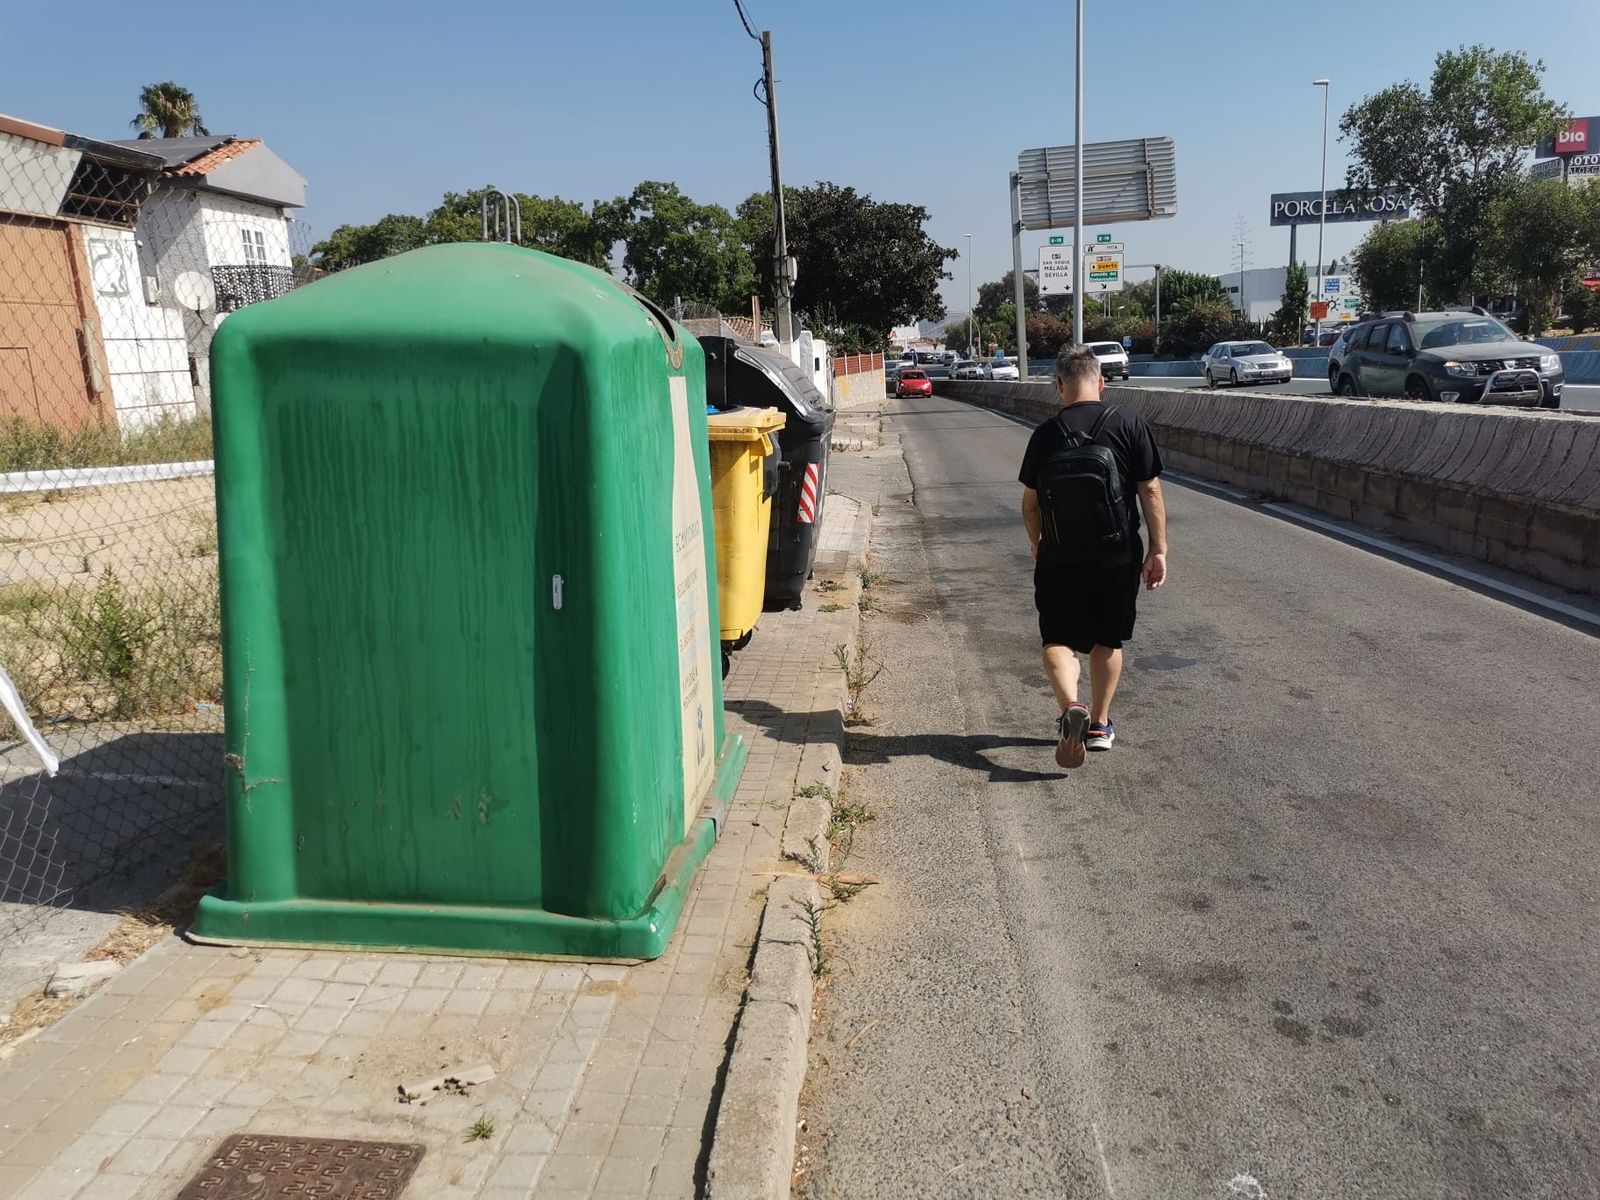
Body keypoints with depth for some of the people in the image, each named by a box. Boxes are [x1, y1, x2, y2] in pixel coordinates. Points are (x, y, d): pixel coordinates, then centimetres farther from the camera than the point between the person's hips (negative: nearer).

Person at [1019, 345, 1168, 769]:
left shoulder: (1045, 435, -3)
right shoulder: (1128, 424, -6)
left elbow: (1030, 504, 3)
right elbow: (1150, 490, -6)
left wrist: (1038, 547, 20)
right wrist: (1158, 548, 2)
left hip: (1059, 559, -1)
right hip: (1117, 557, 1)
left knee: (1058, 639, 8)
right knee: (1108, 640, 17)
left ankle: (1072, 707, -16)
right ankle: (1100, 724, 26)